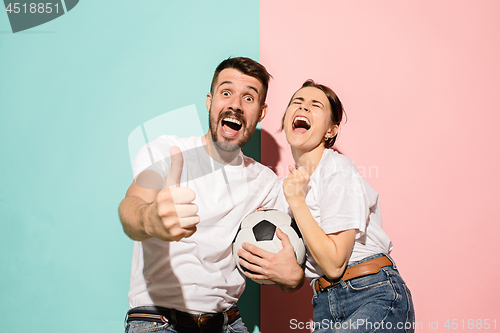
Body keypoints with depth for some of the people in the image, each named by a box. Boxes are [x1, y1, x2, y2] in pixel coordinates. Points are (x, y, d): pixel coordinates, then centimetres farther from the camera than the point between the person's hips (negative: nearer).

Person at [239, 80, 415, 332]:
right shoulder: (295, 180, 10)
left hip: (374, 296, -6)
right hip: (325, 304, 7)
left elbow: (334, 264, -17)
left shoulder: (338, 170, -12)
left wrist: (296, 200, -16)